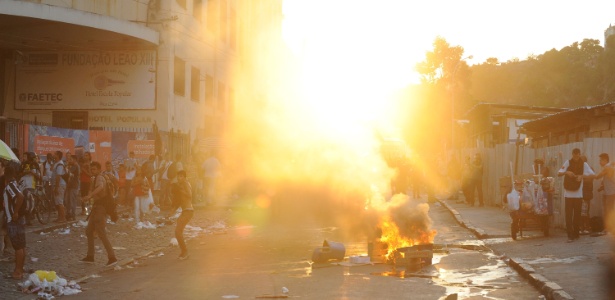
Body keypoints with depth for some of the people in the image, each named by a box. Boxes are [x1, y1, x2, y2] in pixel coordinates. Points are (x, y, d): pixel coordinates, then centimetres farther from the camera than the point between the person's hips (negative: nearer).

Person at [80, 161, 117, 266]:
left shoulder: (99, 178, -15)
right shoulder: (96, 179, 18)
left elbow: (100, 187, -38)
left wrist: (90, 195, -51)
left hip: (100, 208, -10)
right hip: (96, 208, 10)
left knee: (101, 233, -12)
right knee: (89, 231, 15)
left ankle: (112, 257, -13)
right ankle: (90, 256, 21)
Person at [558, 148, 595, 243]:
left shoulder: (584, 164, 2)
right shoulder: (567, 163, 2)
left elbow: (592, 175, -9)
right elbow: (559, 173, -5)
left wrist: (582, 176, -26)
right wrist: (566, 172, -25)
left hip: (578, 194, 1)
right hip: (568, 193, -1)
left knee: (577, 215, 7)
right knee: (569, 215, -5)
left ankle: (576, 234, 19)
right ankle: (570, 235, -6)